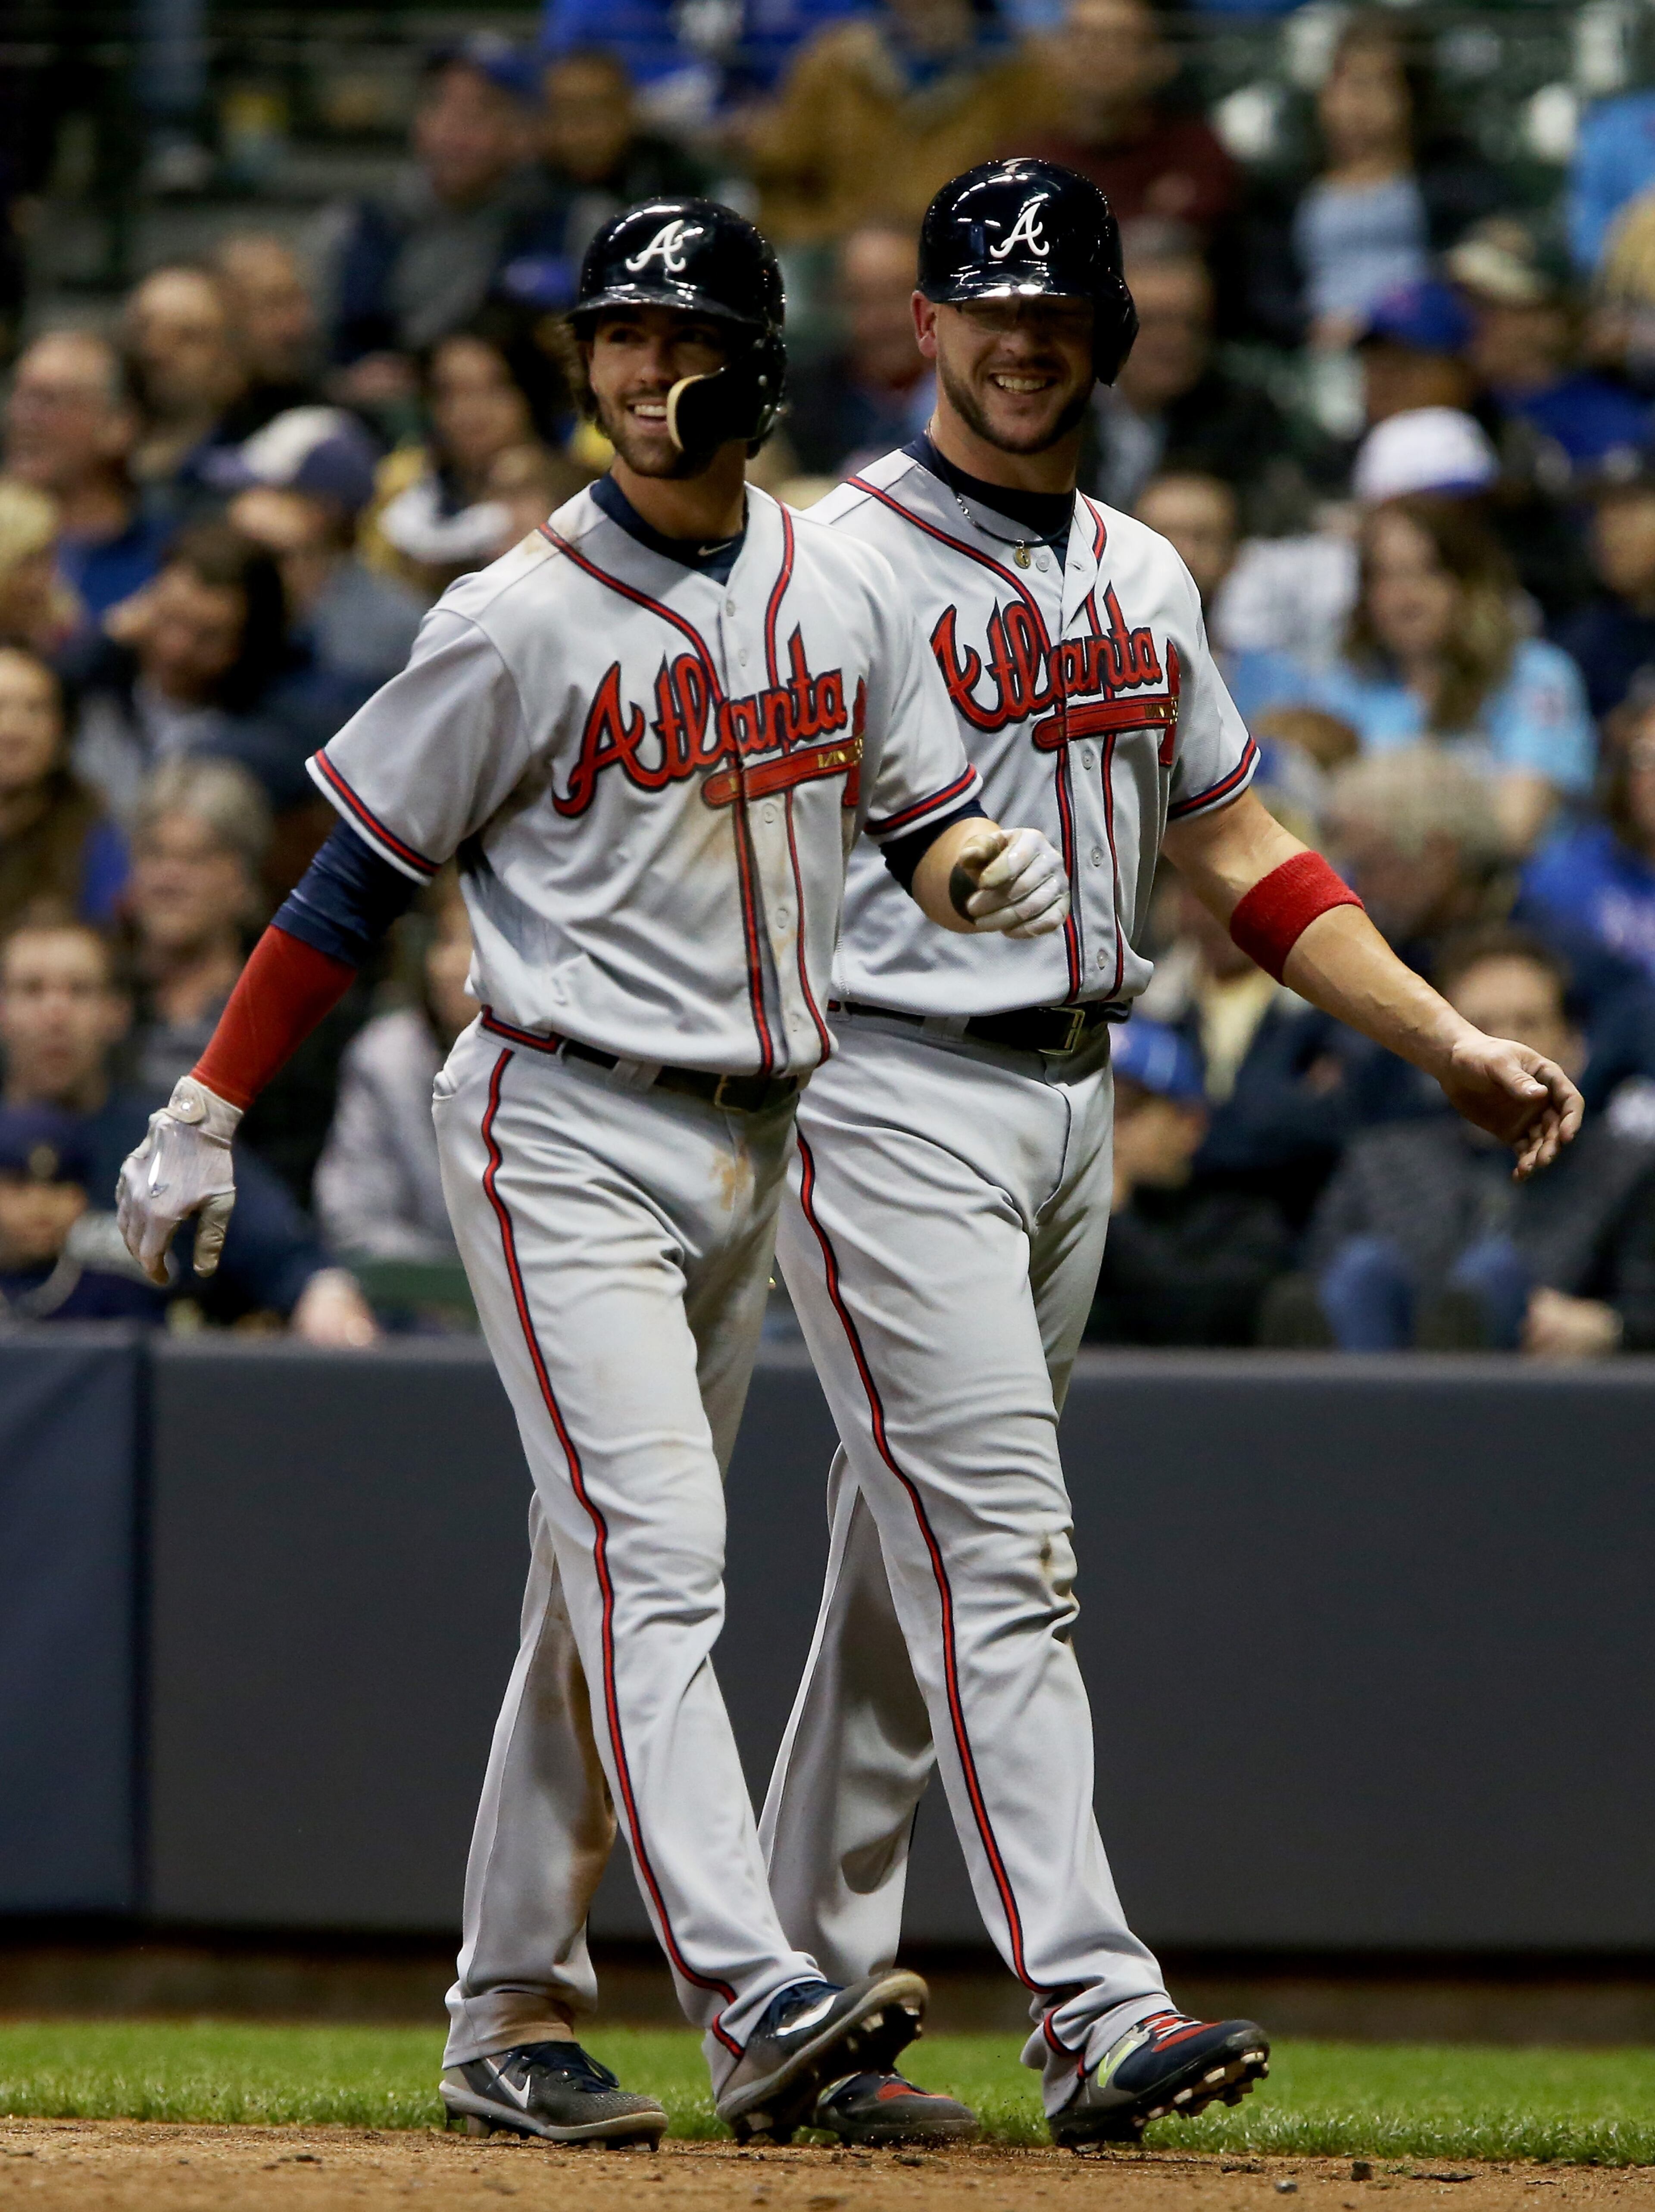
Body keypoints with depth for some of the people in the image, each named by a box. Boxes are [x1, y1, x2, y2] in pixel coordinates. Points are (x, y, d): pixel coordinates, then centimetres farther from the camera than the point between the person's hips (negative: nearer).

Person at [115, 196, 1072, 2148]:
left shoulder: (842, 595, 7)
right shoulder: (519, 624, -9)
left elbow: (921, 815, 16)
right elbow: (358, 875, -4)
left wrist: (976, 866, -9)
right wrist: (204, 1116, -4)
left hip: (748, 1145, 6)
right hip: (564, 1132, -6)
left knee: (609, 1582, 10)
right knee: (653, 1555, -17)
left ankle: (510, 2011, 16)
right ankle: (754, 2002, -28)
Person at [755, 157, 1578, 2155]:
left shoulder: (1141, 579, 15)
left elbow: (1234, 851, 20)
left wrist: (1450, 1044, 12)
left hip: (1073, 1107, 7)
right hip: (891, 1105, -7)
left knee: (912, 1576, 11)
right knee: (998, 1558, -14)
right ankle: (1092, 2013, -22)